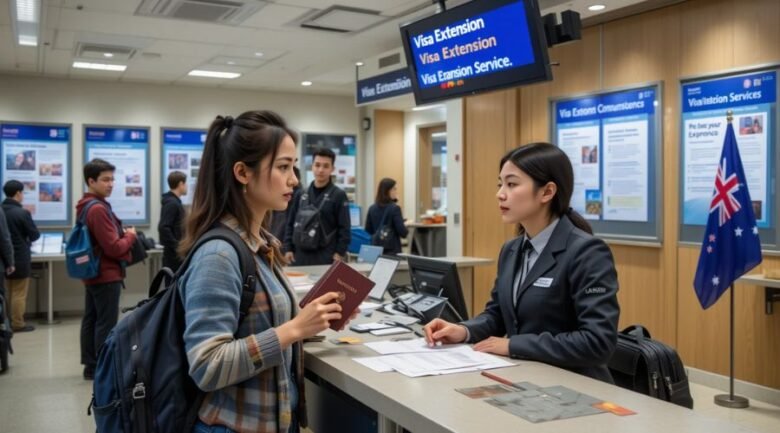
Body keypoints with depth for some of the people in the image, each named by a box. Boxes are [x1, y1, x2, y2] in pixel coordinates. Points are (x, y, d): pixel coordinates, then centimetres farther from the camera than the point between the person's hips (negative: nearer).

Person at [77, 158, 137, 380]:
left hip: (92, 273, 10)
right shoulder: (98, 209, -21)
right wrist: (130, 236, -5)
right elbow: (113, 248, -23)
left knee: (91, 319, 12)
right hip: (106, 275, -10)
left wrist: (122, 234, 4)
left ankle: (91, 365, 20)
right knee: (106, 323, -4)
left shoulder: (86, 206, 11)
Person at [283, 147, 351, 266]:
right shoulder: (301, 195, 10)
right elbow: (290, 224, 14)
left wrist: (339, 254, -10)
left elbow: (344, 228, -4)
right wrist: (288, 249, 7)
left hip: (326, 257, -4)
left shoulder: (339, 195, -2)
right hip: (300, 255, 4)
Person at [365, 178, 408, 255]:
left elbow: (368, 230, 12)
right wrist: (406, 229, 7)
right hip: (392, 249, -5)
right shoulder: (394, 208, -12)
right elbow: (402, 232, -13)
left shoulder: (372, 208, 4)